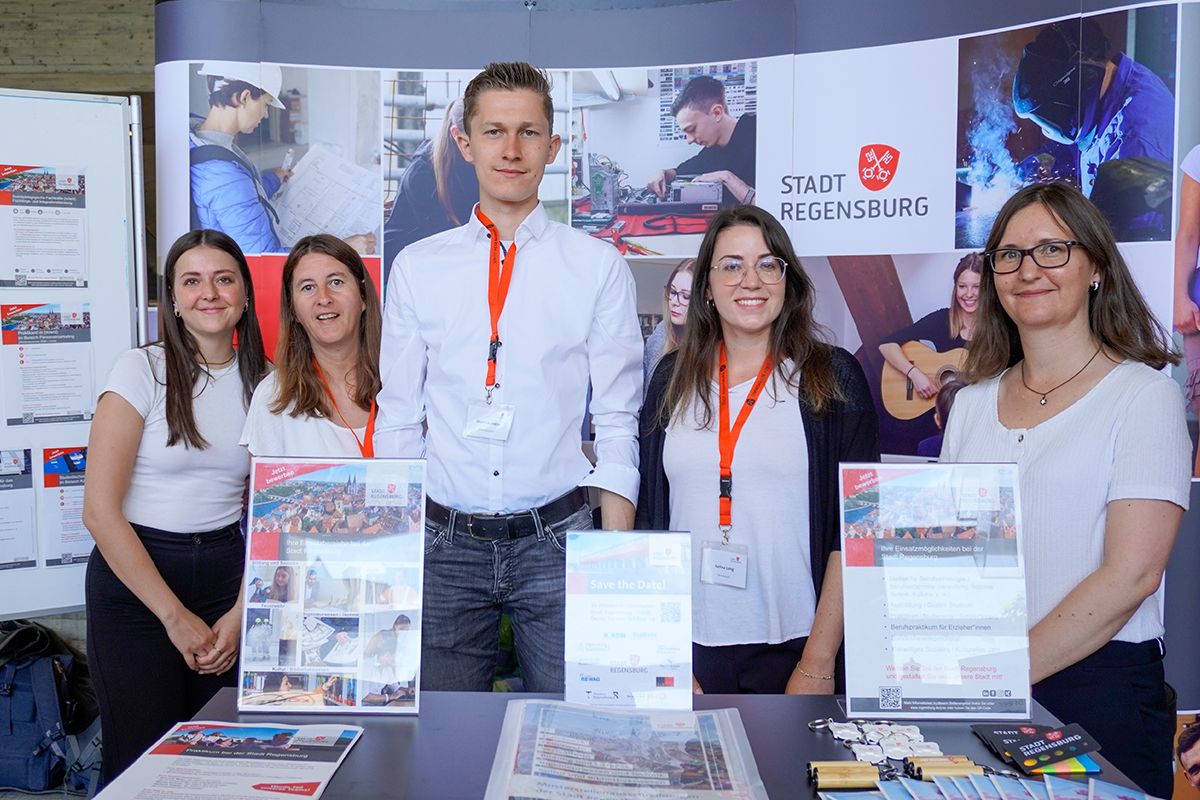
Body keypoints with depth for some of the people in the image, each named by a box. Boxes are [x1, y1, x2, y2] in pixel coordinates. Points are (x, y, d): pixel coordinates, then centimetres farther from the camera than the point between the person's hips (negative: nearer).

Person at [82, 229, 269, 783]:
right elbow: (99, 510, -11)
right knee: (141, 758, 2)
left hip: (227, 572, 3)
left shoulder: (262, 382, 4)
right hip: (134, 575, -3)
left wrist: (240, 613, -5)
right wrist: (175, 616, -11)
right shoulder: (141, 371, -8)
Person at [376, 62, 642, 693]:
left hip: (556, 539, -1)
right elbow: (398, 418, 8)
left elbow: (617, 421, 1)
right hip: (444, 543, 2)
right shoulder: (416, 267, 6)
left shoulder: (598, 266, 2)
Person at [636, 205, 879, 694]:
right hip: (688, 646, 2)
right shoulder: (672, 379, 7)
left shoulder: (833, 377, -1)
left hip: (790, 650, -2)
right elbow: (648, 516, 7)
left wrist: (818, 664, -10)